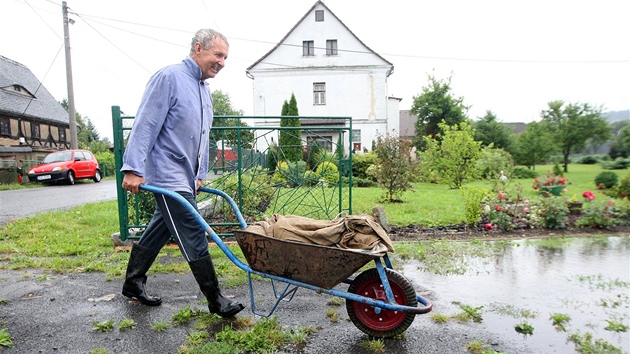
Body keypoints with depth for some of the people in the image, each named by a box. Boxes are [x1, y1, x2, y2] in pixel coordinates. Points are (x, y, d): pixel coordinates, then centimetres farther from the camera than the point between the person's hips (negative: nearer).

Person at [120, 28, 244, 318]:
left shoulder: (204, 90, 16)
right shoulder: (169, 78, -11)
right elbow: (145, 125, -17)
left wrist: (200, 175, 18)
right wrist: (134, 169, -21)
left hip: (185, 177, 9)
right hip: (167, 176, -9)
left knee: (159, 230, 18)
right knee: (193, 237, -6)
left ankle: (133, 283, 36)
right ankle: (215, 300, 4)